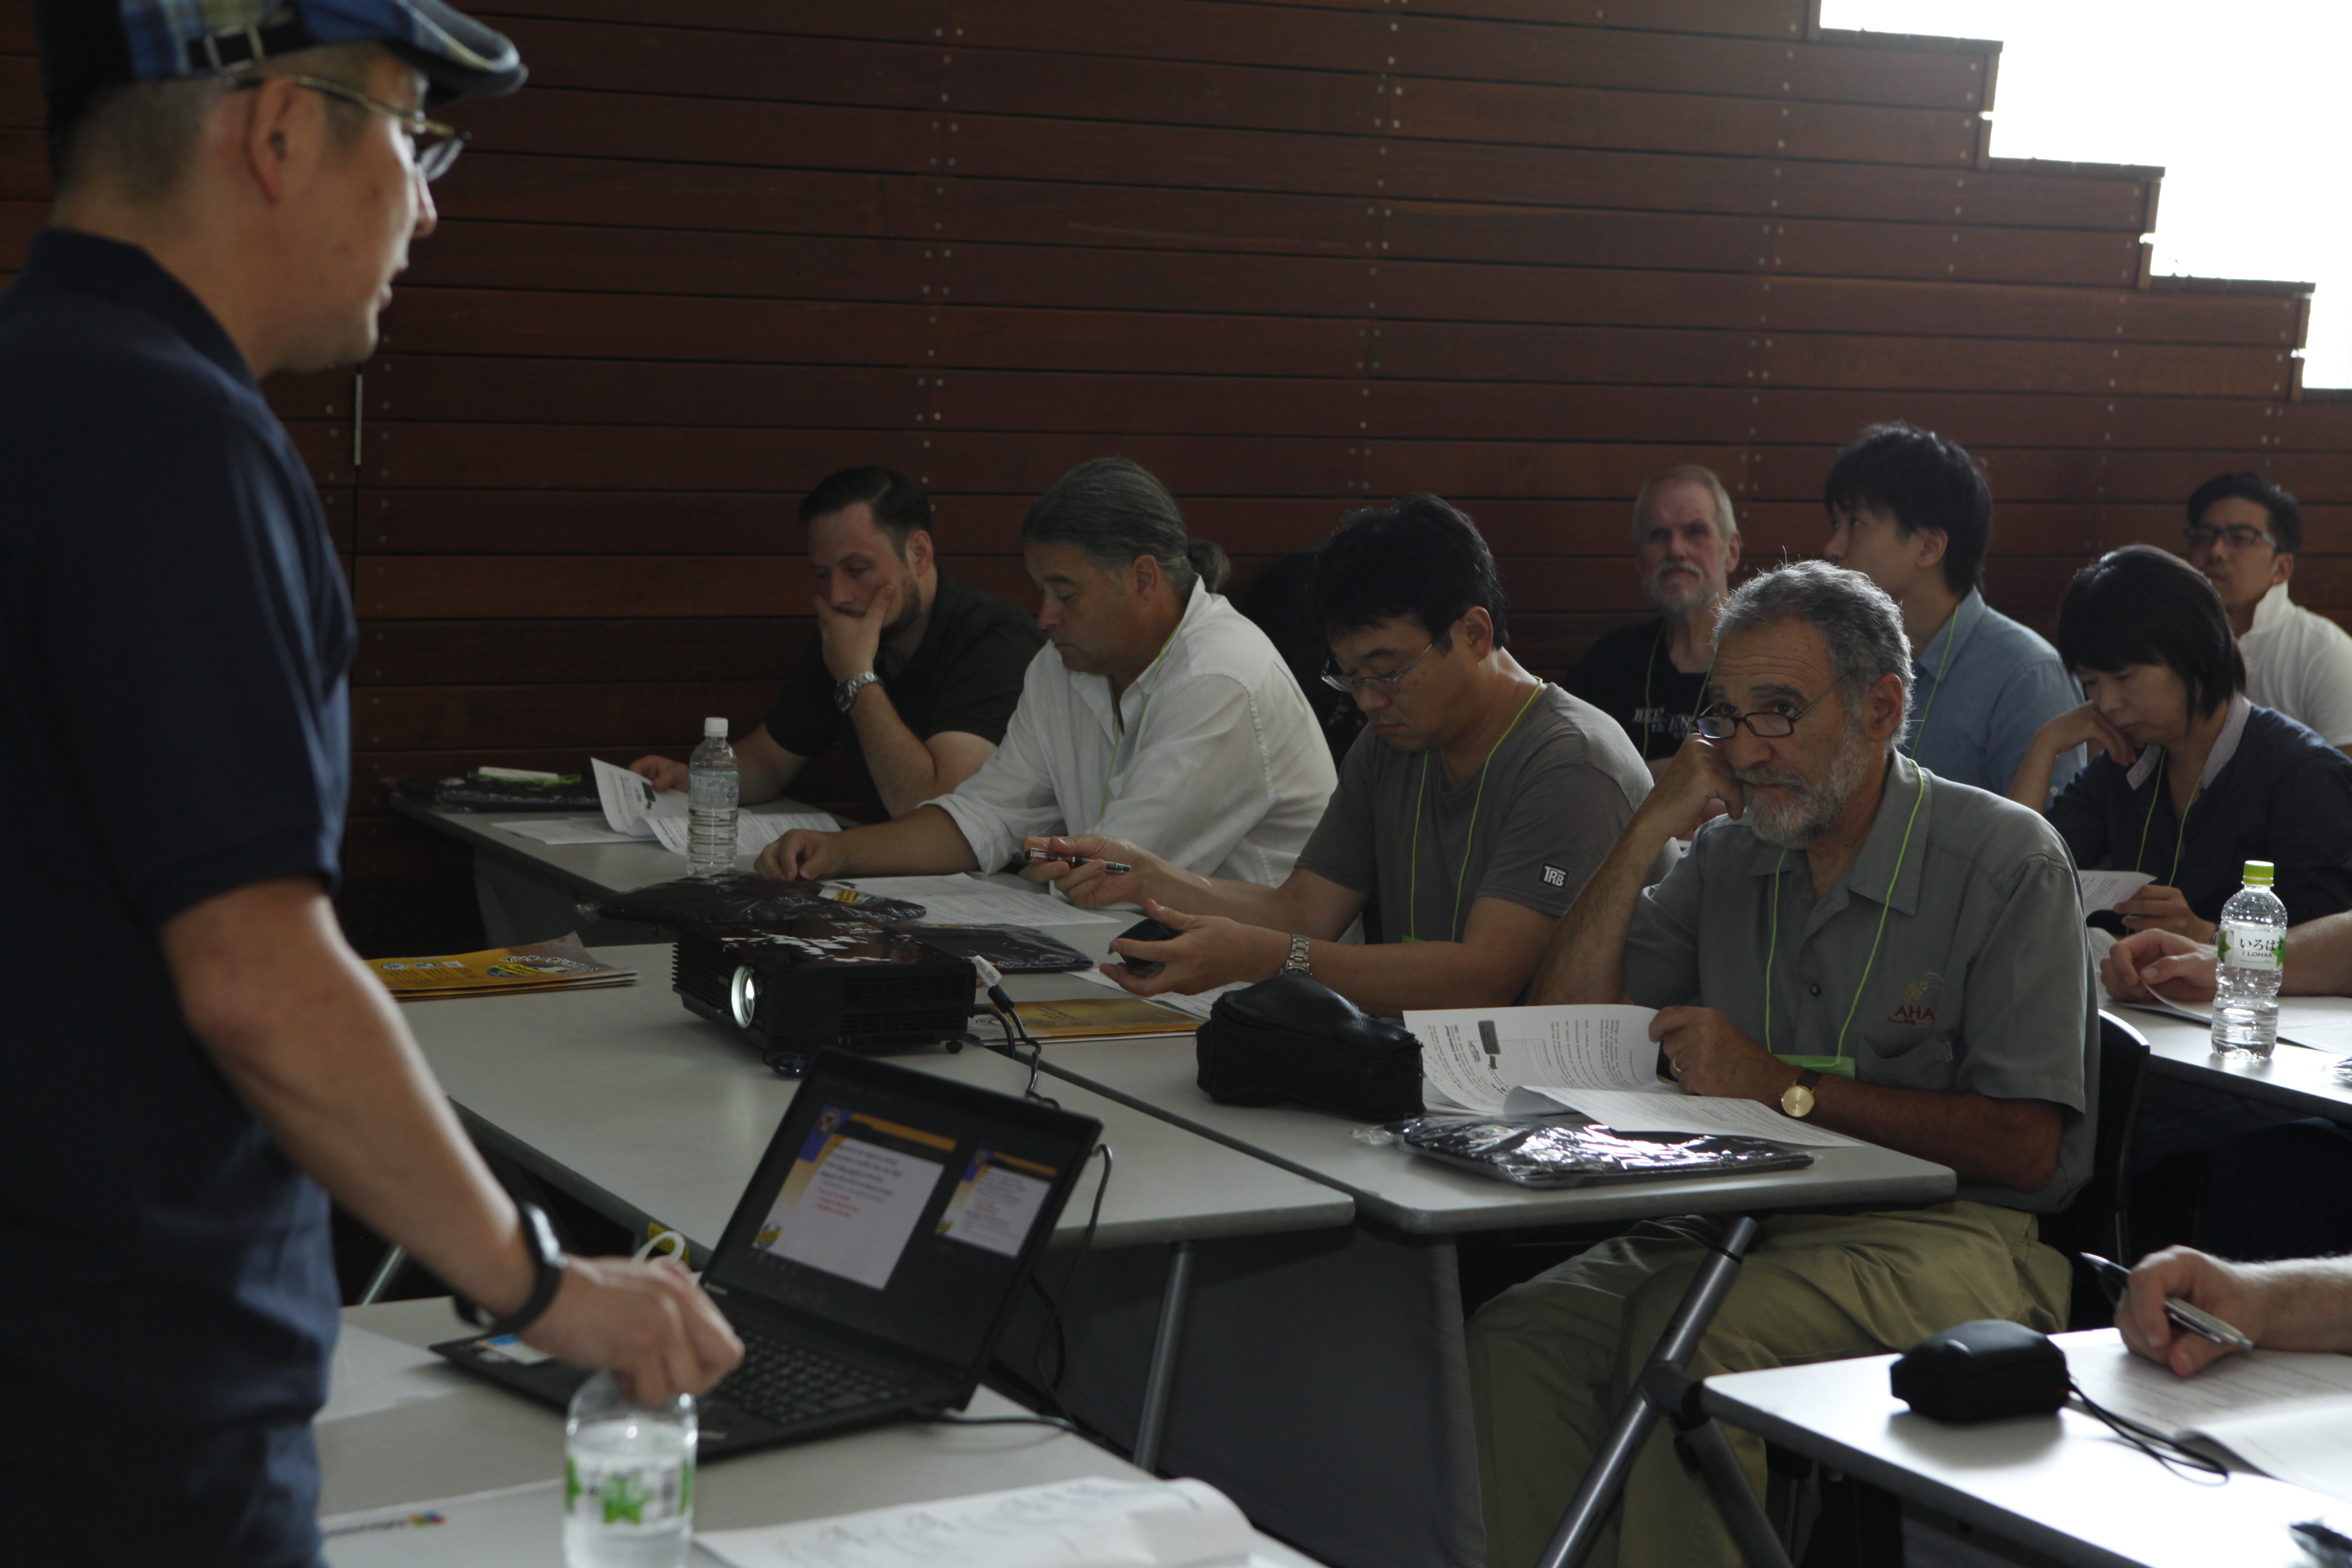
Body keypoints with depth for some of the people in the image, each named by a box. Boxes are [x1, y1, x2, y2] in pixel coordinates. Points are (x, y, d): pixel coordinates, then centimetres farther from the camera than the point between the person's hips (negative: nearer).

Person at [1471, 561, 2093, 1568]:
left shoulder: (2005, 861, -5)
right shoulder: (1729, 857, 13)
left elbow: (2026, 1144, -11)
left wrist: (1787, 1087, -13)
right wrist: (1655, 824, 2)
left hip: (1949, 1232, -5)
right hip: (1745, 1219, 6)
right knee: (1515, 1338, -22)